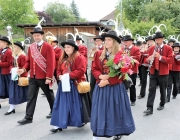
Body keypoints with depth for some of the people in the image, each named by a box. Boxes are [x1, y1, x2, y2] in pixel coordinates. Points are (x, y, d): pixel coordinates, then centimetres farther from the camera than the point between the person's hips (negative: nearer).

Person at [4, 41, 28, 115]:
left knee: (24, 92, 4)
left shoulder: (23, 56, -13)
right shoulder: (13, 56, 11)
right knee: (13, 92, 4)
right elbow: (11, 65, 12)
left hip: (21, 76, -7)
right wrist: (11, 69, -9)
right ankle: (12, 108, 10)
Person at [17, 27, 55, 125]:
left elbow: (51, 63, -14)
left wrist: (49, 77, -19)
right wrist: (24, 69, -7)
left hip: (44, 77, -4)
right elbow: (29, 61, 13)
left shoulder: (48, 47, -9)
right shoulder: (31, 47, 9)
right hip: (33, 77, 5)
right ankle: (28, 117, 4)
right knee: (31, 97, 0)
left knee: (49, 95, 13)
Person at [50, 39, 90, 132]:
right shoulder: (63, 59, 15)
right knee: (61, 104, 2)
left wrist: (69, 75, -22)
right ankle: (59, 124, 5)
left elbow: (81, 70, -18)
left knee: (76, 103, 4)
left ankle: (81, 121, 26)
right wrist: (60, 76, -5)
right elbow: (59, 70, 17)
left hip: (75, 84, -6)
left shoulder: (79, 57, -8)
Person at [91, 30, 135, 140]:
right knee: (100, 109, 7)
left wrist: (107, 81, -18)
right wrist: (101, 76, -14)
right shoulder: (99, 54, 6)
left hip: (115, 87, -3)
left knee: (115, 109, 6)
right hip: (101, 86, 4)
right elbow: (94, 69, 7)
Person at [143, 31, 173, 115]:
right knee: (151, 89, -6)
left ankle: (162, 104, 34)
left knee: (162, 90, 12)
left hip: (163, 73, -2)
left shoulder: (168, 48, -4)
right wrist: (149, 59, -15)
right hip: (153, 72, 2)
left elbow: (170, 60, -12)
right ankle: (149, 108, -8)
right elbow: (147, 59, 10)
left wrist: (160, 57, -24)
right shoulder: (151, 48, 6)